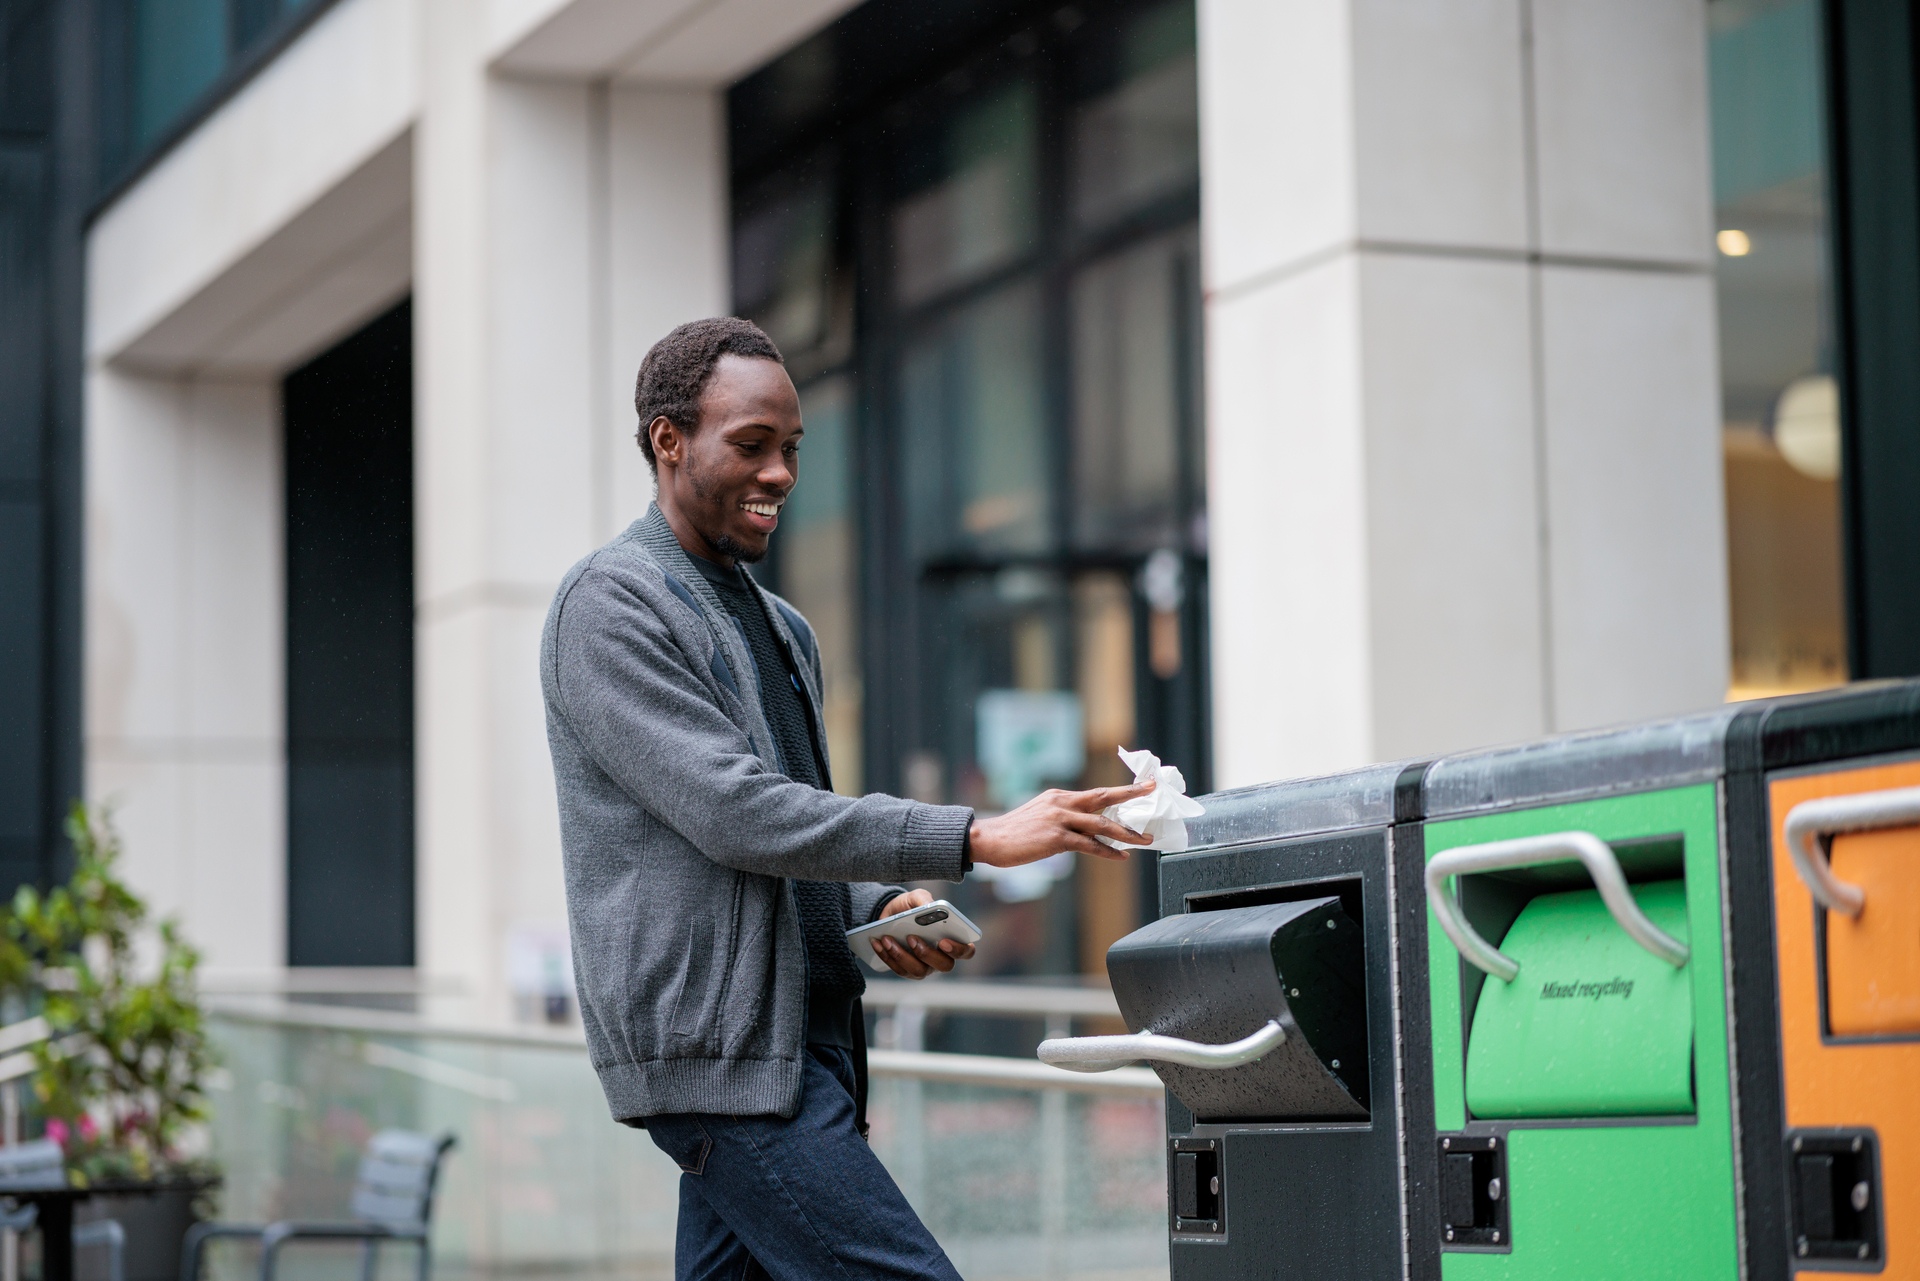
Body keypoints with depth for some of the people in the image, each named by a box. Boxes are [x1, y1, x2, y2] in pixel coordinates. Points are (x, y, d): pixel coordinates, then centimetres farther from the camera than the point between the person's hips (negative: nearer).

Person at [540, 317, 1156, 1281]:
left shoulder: (781, 630, 22)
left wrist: (882, 911, 4)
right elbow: (734, 813, -17)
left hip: (799, 1046, 9)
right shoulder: (609, 604, -6)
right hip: (718, 1048, -9)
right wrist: (979, 838, -21)